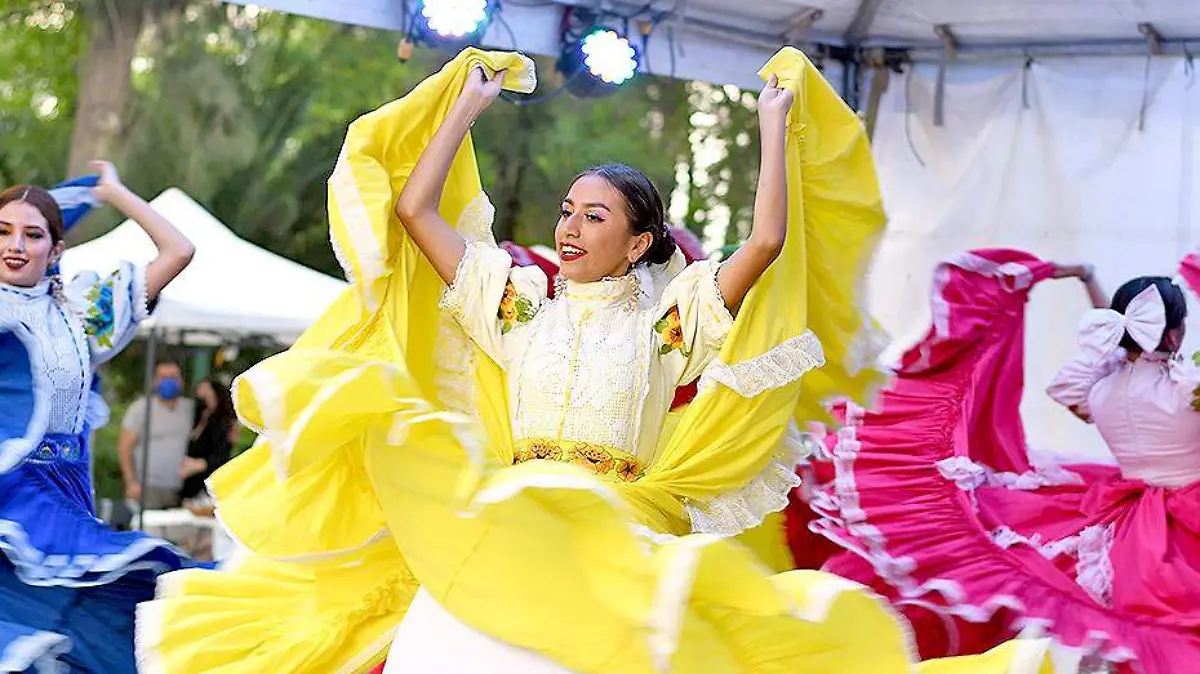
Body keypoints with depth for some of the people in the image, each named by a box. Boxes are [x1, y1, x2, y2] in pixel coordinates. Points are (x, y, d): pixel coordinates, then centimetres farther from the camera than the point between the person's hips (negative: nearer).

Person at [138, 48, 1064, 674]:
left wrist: (778, 123, 7)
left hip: (621, 529, -2)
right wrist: (468, 104, 23)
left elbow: (768, 243, -1)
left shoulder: (670, 315, 10)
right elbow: (413, 211, 18)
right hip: (498, 520, 2)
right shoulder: (520, 305, 18)